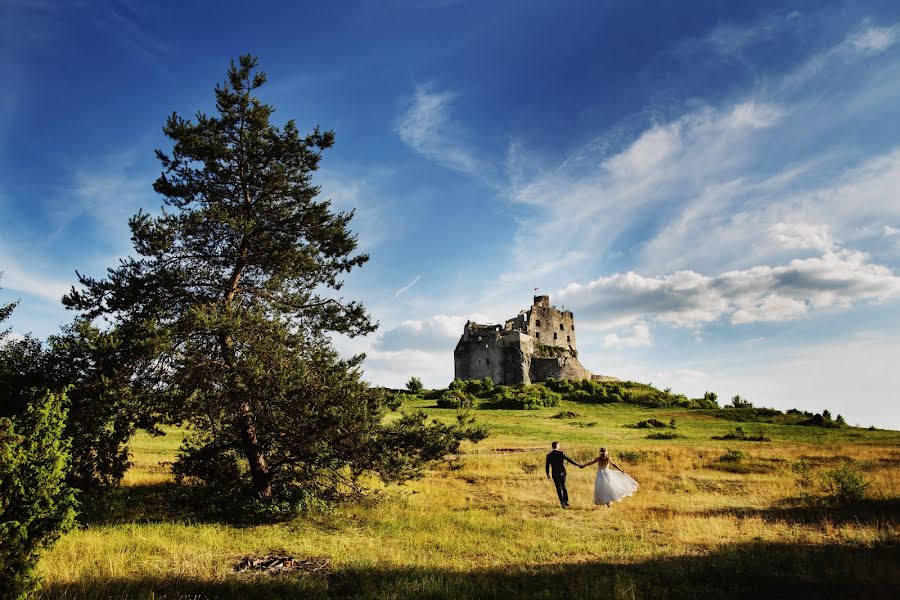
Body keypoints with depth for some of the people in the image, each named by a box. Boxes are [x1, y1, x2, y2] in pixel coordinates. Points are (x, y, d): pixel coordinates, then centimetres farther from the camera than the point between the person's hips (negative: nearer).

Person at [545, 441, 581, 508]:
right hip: (562, 473, 0)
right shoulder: (561, 453, -7)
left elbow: (547, 465, 0)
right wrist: (578, 465, -6)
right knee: (563, 487, 17)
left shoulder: (549, 455, -3)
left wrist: (548, 474, 14)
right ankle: (566, 501, 14)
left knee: (559, 488, 7)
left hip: (555, 474, 0)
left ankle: (562, 502, 0)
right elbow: (569, 460, -10)